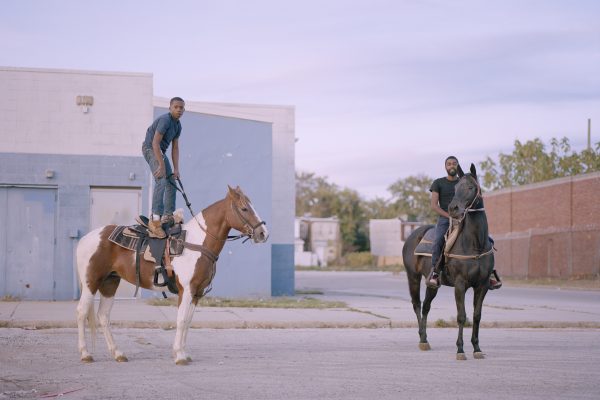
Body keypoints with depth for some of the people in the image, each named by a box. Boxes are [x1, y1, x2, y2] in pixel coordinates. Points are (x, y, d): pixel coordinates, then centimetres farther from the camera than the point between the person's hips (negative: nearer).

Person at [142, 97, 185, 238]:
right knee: (161, 180, -23)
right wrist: (161, 165, -27)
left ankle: (168, 216, 19)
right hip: (150, 149, -10)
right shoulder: (165, 120, -22)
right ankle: (155, 220, -31)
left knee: (171, 182, 11)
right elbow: (155, 143, -27)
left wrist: (176, 169, 0)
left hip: (161, 151, 10)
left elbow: (175, 148, 8)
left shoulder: (178, 125, 7)